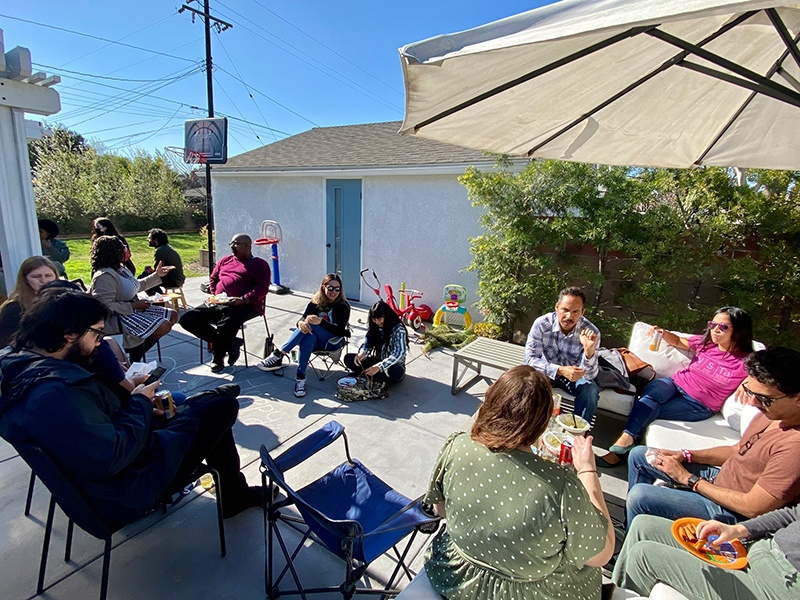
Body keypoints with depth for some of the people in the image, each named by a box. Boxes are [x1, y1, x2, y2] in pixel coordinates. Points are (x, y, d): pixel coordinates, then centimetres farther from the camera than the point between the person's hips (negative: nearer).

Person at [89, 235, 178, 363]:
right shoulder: (104, 276, -22)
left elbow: (137, 286, 22)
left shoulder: (120, 268, 8)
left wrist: (157, 275, 22)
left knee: (172, 316, 11)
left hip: (133, 309, 11)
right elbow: (105, 305, -28)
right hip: (118, 318, -11)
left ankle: (137, 349, 10)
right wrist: (134, 306, -23)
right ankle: (135, 354, 1)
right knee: (164, 326, -26)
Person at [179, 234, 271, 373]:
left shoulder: (260, 264, 7)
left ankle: (218, 356, -4)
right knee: (187, 319, -9)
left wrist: (243, 299, -20)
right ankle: (231, 343, -5)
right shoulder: (225, 260, 27)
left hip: (245, 305, -7)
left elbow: (262, 288, -6)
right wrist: (215, 295, 8)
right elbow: (213, 278, 28)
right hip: (217, 304, 7)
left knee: (227, 324, -37)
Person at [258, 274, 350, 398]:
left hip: (334, 341, -3)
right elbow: (302, 319, -8)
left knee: (310, 324, -29)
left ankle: (278, 355, -30)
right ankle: (300, 377, -37)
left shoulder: (343, 306, -9)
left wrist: (320, 321, -37)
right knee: (308, 336, -35)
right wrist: (301, 323, -34)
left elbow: (339, 330, -21)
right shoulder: (316, 302, 2)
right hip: (316, 341, 4)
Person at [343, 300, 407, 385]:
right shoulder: (373, 326, -1)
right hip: (377, 360, 5)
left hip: (394, 365, -4)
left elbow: (399, 353, -28)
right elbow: (367, 344, -2)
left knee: (396, 372, -41)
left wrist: (379, 367, -40)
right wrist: (361, 354, -27)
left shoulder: (398, 329, -19)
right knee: (348, 358, -10)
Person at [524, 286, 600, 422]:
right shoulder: (541, 323, -24)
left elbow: (589, 375, -25)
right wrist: (560, 370, -42)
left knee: (590, 390, -28)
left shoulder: (591, 332, -23)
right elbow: (530, 358, -27)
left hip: (575, 374, 1)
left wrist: (589, 349, -45)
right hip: (547, 371, -1)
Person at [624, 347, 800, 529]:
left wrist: (687, 478, -17)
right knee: (638, 455, 11)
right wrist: (685, 455, -1)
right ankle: (629, 523, 27)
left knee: (639, 495, -20)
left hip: (732, 512, -9)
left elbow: (753, 508, -27)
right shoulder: (772, 413, -4)